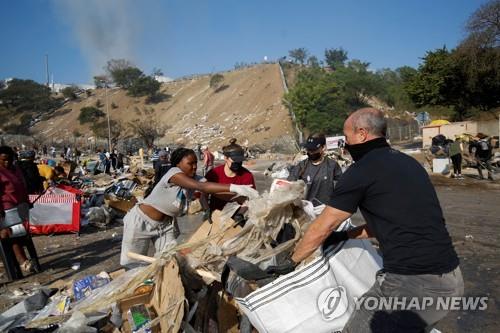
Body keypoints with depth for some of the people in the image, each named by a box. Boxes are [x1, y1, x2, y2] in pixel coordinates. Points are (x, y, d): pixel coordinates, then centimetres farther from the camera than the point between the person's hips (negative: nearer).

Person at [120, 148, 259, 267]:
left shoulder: (195, 179, -9)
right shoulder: (174, 173, -28)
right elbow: (201, 187, -42)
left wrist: (240, 196, -35)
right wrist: (234, 188, -50)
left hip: (165, 224, 6)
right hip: (141, 221, -6)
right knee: (131, 263, 5)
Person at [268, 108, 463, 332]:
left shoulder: (362, 170, -9)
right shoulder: (408, 162, 13)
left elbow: (322, 227, -2)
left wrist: (291, 262, 11)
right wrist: (345, 236, 26)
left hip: (410, 284, -8)